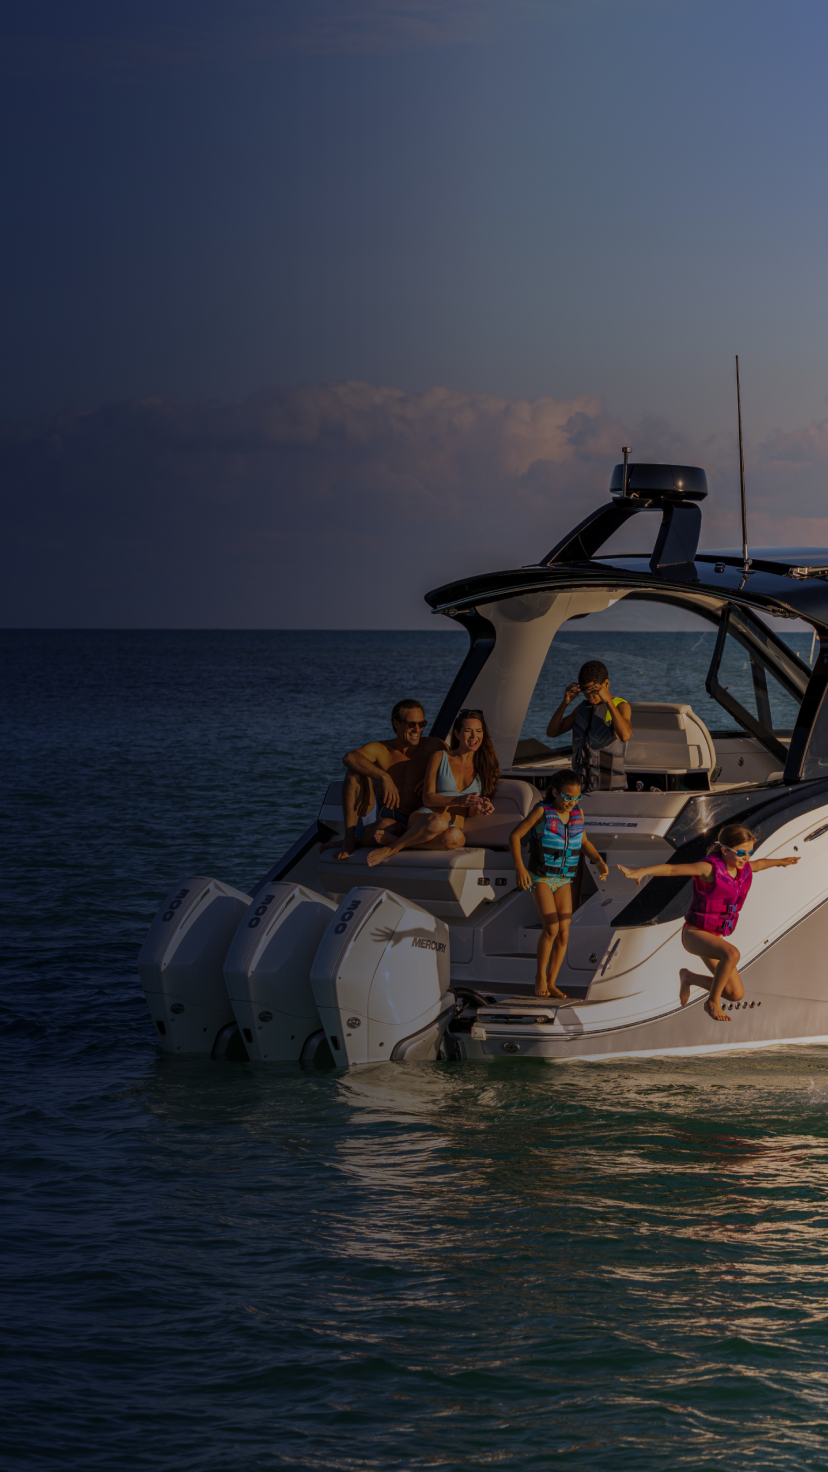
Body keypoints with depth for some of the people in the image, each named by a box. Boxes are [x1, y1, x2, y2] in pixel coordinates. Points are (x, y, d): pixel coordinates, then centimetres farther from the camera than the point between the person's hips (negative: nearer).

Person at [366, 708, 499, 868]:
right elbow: (427, 798, -1)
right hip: (425, 817, -3)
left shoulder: (481, 767, 14)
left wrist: (481, 809, -9)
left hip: (455, 827, 3)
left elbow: (470, 811, 16)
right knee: (439, 822, -44)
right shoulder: (439, 757, 5)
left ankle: (396, 843, -30)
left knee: (456, 838, -41)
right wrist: (458, 800, -17)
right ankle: (390, 849, -27)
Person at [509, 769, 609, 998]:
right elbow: (515, 836, -14)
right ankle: (540, 975, 1)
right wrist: (519, 866, -25)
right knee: (551, 928, -19)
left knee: (563, 933, -4)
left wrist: (599, 861, -5)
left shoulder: (577, 812, -3)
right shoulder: (542, 811, -17)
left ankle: (551, 983, 7)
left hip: (563, 881, 5)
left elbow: (584, 842, 12)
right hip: (540, 879, -5)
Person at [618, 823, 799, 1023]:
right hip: (693, 934, -8)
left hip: (712, 938, 8)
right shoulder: (709, 868, -23)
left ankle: (689, 978, 25)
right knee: (731, 954, -37)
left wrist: (780, 862, 44)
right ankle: (713, 1002, -14)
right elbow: (670, 868, -32)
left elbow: (759, 864, 24)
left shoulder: (744, 869, -1)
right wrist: (639, 872, -48)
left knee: (736, 994, 2)